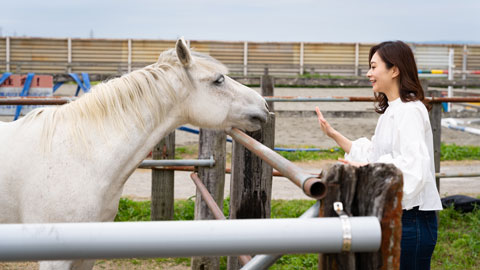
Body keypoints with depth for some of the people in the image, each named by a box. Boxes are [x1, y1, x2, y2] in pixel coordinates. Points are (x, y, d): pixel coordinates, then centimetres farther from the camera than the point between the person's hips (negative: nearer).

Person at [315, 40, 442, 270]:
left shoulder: (410, 111, -16)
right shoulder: (390, 111, 16)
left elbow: (413, 168, -28)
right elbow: (372, 156, 17)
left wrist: (367, 167, -35)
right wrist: (334, 135, 14)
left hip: (411, 218, -10)